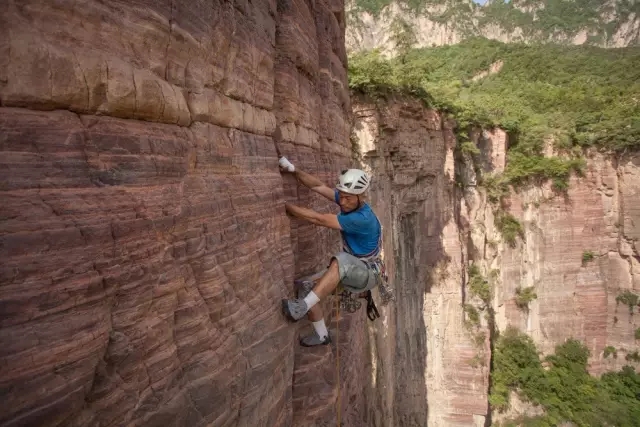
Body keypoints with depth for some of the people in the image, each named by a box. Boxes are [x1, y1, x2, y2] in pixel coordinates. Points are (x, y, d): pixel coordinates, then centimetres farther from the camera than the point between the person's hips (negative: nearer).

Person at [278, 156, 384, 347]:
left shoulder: (363, 219, -31)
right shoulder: (349, 202, -7)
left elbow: (318, 219, -33)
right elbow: (317, 186, -13)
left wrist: (284, 205, -31)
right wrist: (293, 170, -28)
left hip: (367, 272, -8)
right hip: (348, 269, 8)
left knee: (341, 260, -41)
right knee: (306, 287, -8)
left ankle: (302, 306, -41)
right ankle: (321, 335, 8)